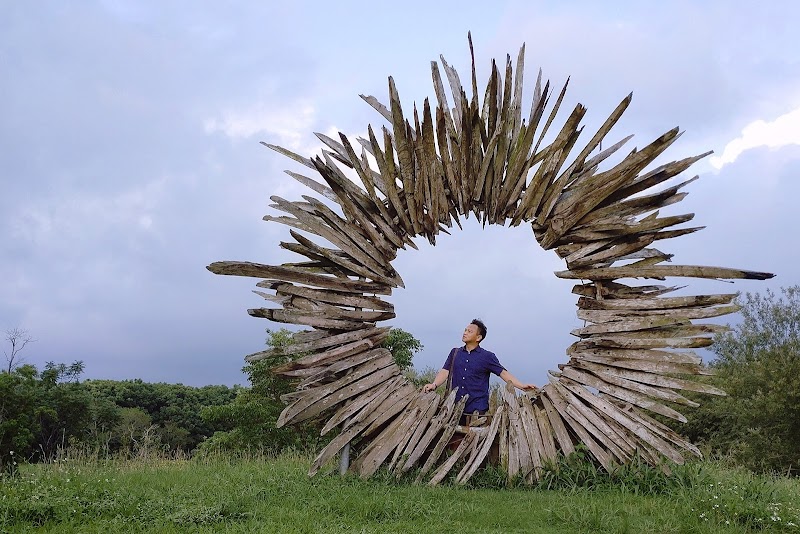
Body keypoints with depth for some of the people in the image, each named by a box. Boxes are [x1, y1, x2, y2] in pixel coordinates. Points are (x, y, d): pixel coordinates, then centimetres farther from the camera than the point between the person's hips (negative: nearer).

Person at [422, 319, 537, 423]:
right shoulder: (455, 353, 13)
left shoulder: (487, 357, 3)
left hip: (478, 409, -3)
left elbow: (504, 373, 0)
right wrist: (434, 385, -13)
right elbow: (445, 371, 5)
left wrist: (522, 386, -12)